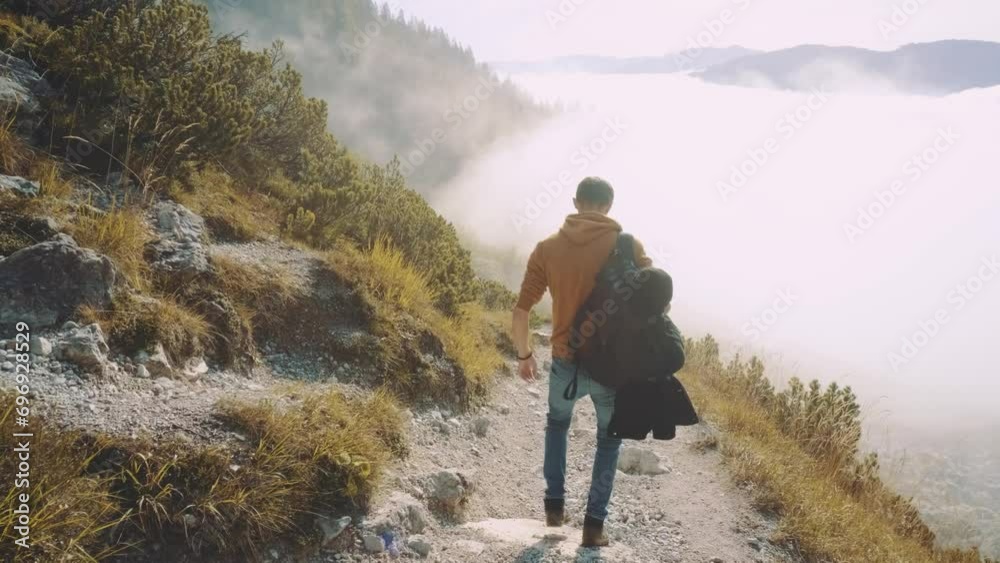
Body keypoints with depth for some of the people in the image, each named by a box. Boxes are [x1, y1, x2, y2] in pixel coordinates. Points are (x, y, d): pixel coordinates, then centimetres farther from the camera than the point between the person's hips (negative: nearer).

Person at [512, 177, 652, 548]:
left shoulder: (548, 248, -2)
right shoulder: (627, 246, -6)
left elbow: (521, 313, -2)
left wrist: (524, 355, 12)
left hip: (566, 363, 1)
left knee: (557, 423, 31)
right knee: (609, 439, 23)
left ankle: (555, 505, 31)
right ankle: (595, 524, 19)